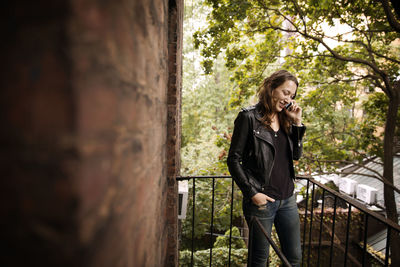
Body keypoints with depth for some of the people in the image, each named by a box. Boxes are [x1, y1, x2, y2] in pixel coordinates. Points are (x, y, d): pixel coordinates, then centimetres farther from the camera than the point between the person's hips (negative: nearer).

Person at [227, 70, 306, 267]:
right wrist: (252, 193, -16)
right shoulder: (249, 117, -10)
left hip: (288, 199, 7)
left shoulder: (284, 119, 10)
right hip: (262, 200, -6)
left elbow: (296, 155, 9)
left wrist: (297, 122, 0)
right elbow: (234, 159, -11)